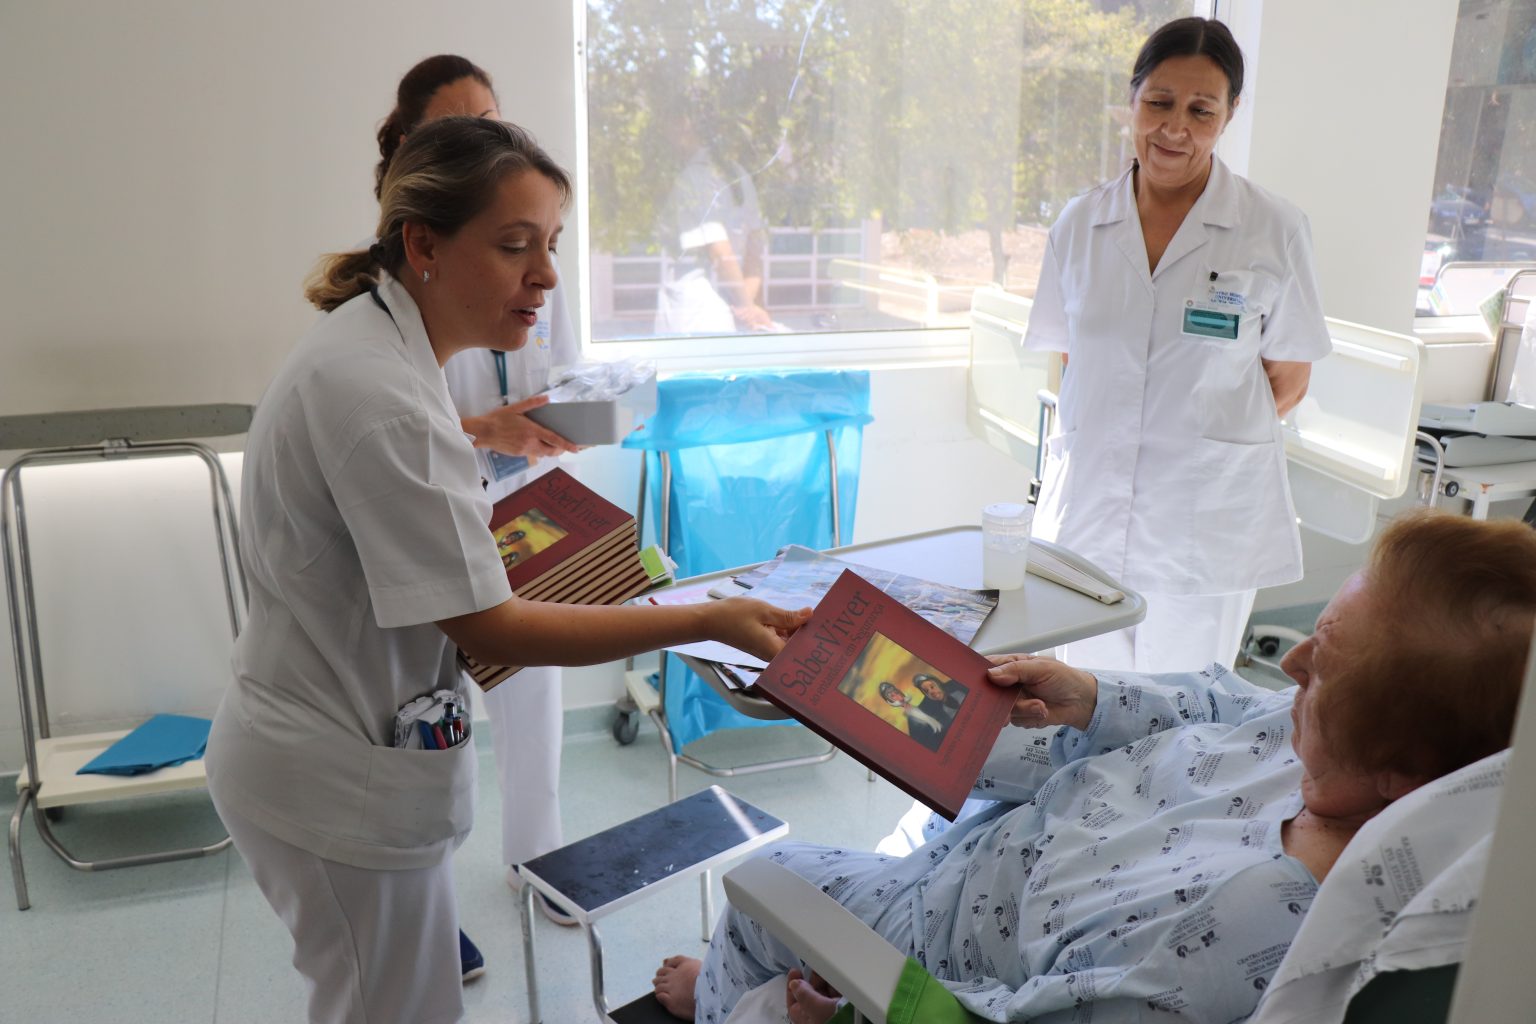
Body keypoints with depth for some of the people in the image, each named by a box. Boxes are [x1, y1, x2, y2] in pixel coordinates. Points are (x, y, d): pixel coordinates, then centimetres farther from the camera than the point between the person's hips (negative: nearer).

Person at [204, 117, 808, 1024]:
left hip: (318, 740, 10)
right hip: (342, 787, -10)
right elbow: (488, 628, -27)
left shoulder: (375, 340, 3)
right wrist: (707, 622, -28)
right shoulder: (381, 396, -29)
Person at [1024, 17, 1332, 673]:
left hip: (1205, 531, -2)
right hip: (1089, 516, 3)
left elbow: (1287, 384, 2)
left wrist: (1193, 434, 3)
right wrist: (1105, 430, -2)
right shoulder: (1081, 224, 3)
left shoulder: (1274, 231, -5)